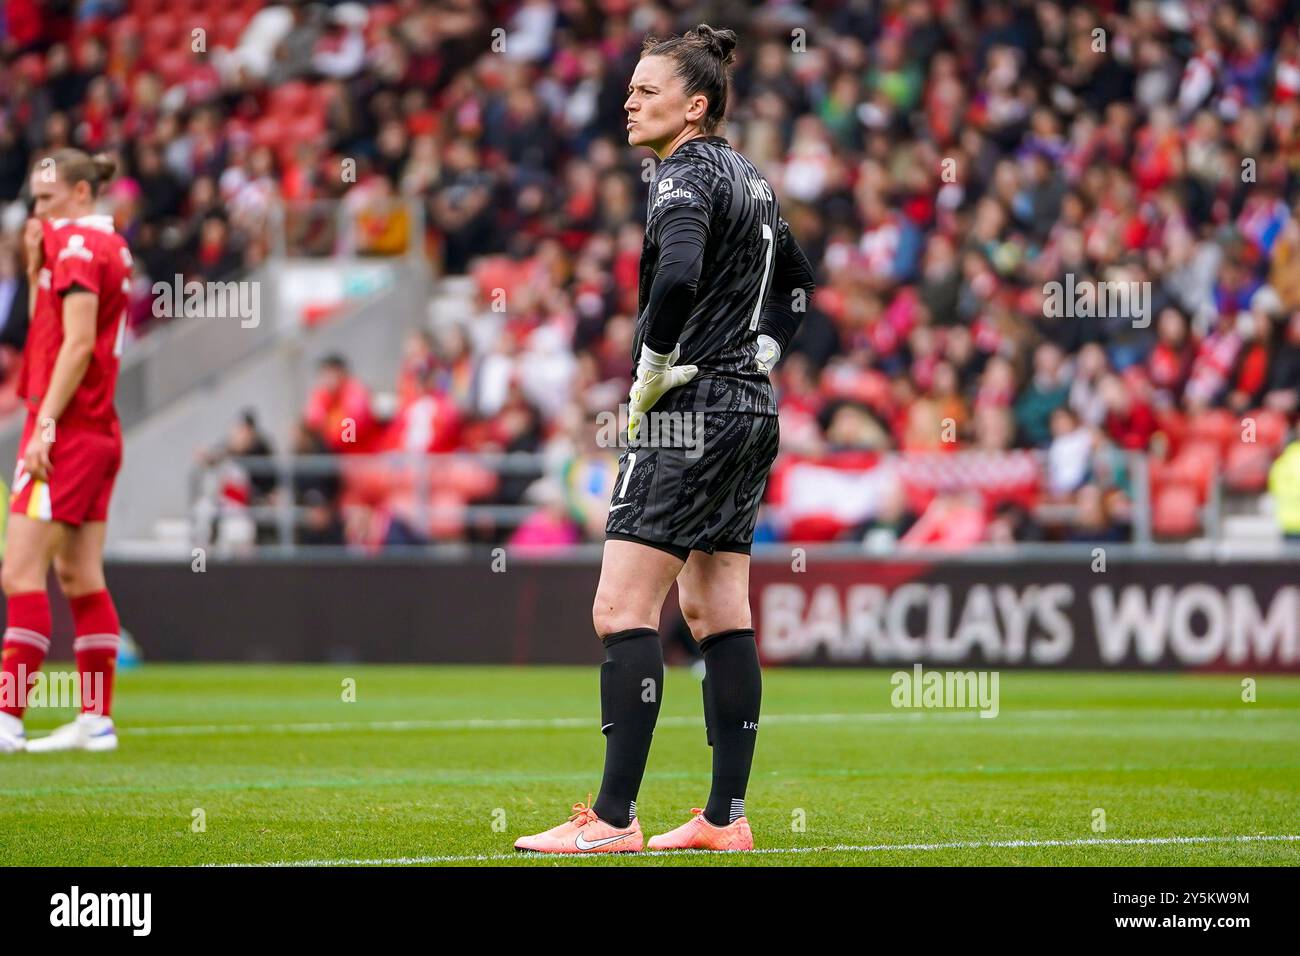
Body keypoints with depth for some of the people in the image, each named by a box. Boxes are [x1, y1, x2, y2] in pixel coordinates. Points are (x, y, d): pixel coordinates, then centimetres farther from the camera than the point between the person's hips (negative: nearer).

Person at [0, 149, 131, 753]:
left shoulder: (77, 244, -11)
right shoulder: (110, 247, 16)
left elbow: (78, 344, -19)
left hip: (66, 431, -10)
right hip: (99, 432, 10)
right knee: (80, 576, 10)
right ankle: (97, 719, 10)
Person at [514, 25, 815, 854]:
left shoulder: (688, 177, -12)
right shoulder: (749, 178, 16)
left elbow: (678, 279, -30)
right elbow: (798, 283, 29)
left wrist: (650, 375, -18)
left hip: (692, 410, -10)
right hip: (751, 411, 10)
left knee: (623, 609, -11)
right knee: (719, 614, 11)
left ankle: (614, 818, -14)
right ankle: (727, 817, 11)